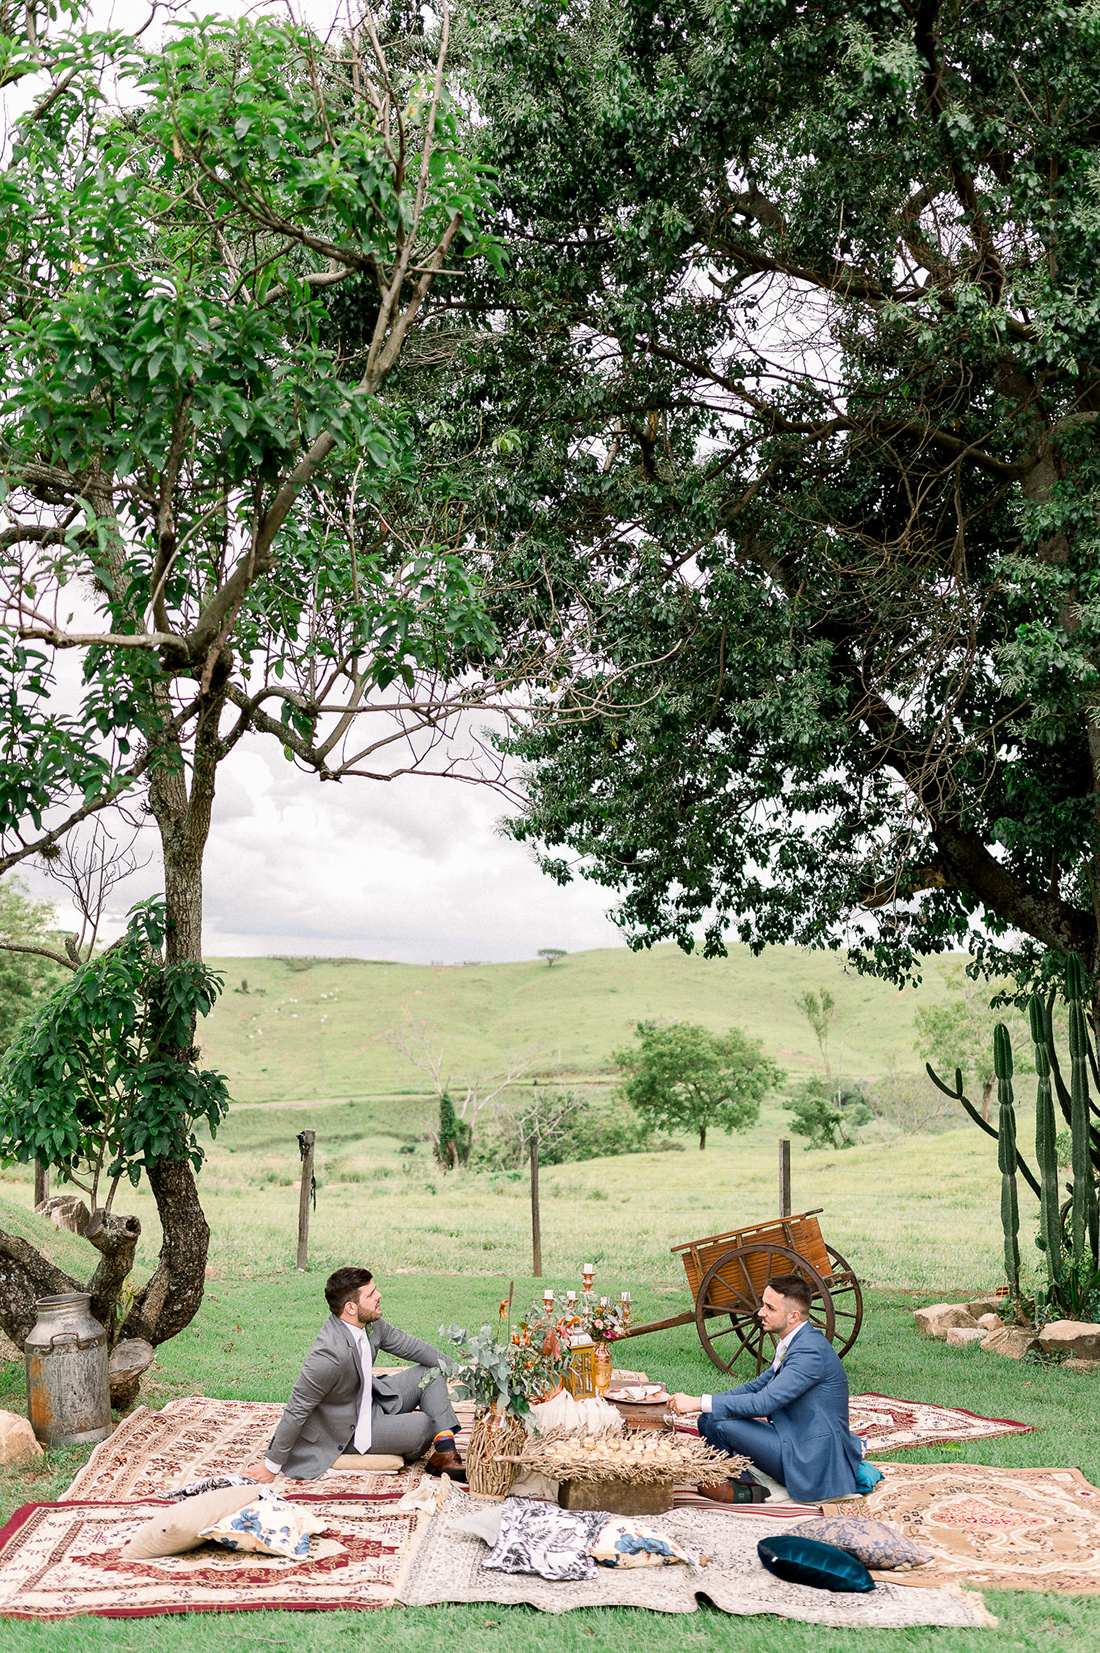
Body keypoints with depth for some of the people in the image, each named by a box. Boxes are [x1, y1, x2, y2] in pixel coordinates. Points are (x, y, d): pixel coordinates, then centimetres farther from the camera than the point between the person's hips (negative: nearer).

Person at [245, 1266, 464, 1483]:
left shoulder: (369, 1322, -12)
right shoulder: (330, 1354, -36)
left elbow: (405, 1344, 5)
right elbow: (296, 1410, -29)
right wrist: (272, 1466, -21)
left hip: (372, 1401, 9)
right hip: (351, 1429, -8)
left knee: (431, 1372, 2)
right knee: (426, 1425, -13)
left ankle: (445, 1454, -5)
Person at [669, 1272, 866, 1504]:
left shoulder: (810, 1351, -23)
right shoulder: (795, 1343, 8)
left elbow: (764, 1403, -28)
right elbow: (759, 1386, 16)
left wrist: (699, 1403, -24)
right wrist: (701, 1403, 3)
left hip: (813, 1463, -10)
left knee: (719, 1423, -20)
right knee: (707, 1418, 5)